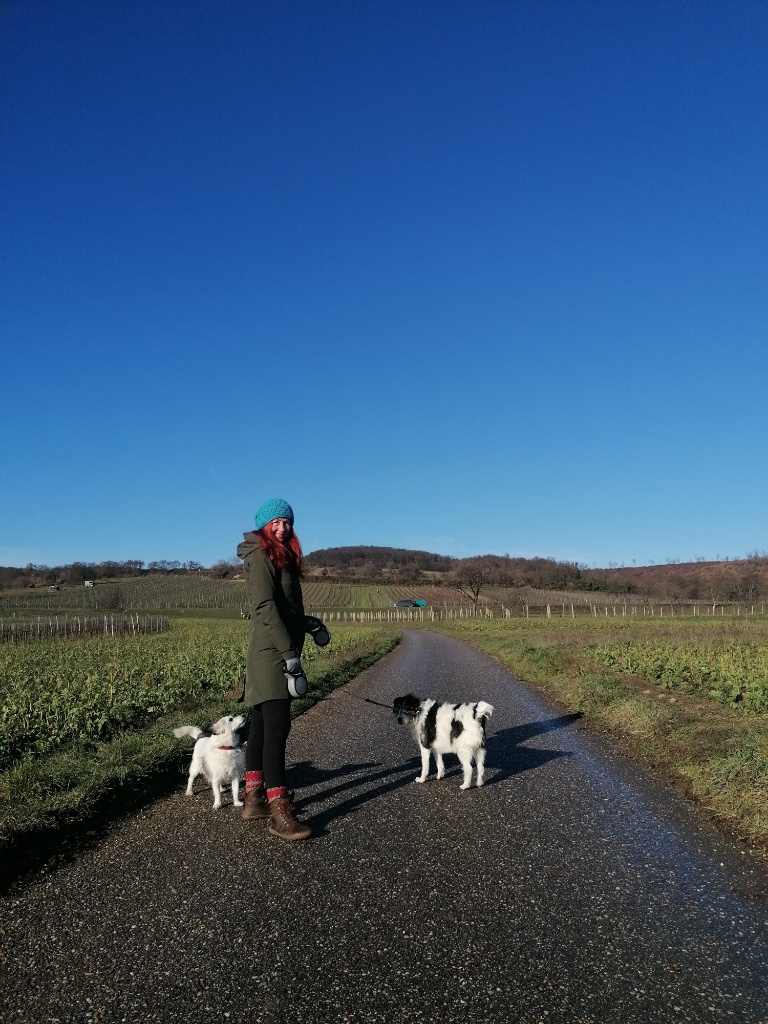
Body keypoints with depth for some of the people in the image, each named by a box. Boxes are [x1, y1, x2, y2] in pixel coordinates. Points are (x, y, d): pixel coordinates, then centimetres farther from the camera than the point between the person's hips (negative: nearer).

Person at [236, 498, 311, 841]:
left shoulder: (282, 556, 18)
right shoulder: (262, 555, -10)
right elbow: (265, 607, -19)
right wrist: (289, 651, -22)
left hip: (273, 654, 10)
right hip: (271, 654, -10)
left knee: (261, 724, 14)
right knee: (277, 728, -12)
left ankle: (254, 798, 23)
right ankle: (279, 813, -11)